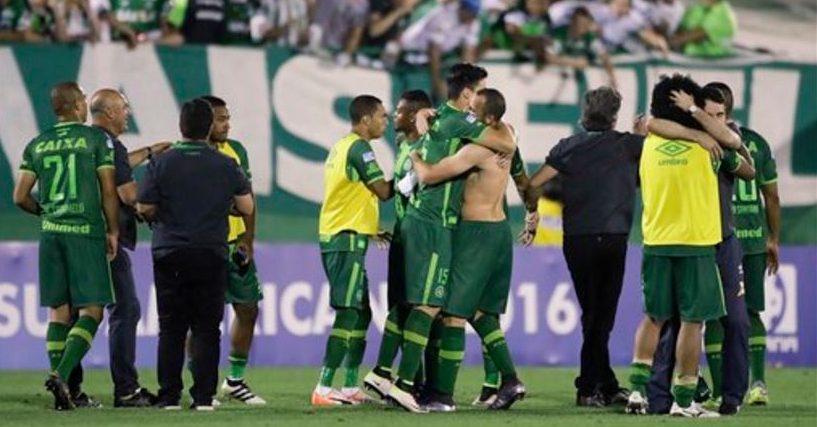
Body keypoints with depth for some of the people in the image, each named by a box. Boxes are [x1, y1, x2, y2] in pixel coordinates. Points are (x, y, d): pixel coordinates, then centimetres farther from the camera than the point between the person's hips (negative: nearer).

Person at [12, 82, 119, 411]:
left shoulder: (37, 145, 10)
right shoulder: (96, 138, -1)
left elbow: (21, 197, 9)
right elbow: (108, 191, -5)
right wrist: (113, 231, 5)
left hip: (51, 233, 4)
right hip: (86, 232, -4)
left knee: (59, 311, 8)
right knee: (91, 310, -2)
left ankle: (61, 393, 3)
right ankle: (62, 375, -21)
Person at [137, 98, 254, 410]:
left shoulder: (161, 163, -4)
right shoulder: (226, 165, 0)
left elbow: (144, 209, -2)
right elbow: (247, 208, 3)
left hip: (168, 253, 0)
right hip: (211, 254, 0)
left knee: (171, 328, 5)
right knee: (206, 329, 4)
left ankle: (169, 396, 3)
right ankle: (204, 396, -2)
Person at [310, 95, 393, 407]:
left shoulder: (341, 147, 19)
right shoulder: (359, 148, -12)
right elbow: (384, 191, -14)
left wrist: (370, 230, 22)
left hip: (334, 238, 10)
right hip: (347, 240, -10)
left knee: (361, 313, 14)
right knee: (348, 314, -13)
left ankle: (350, 388, 16)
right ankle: (324, 389, -18)